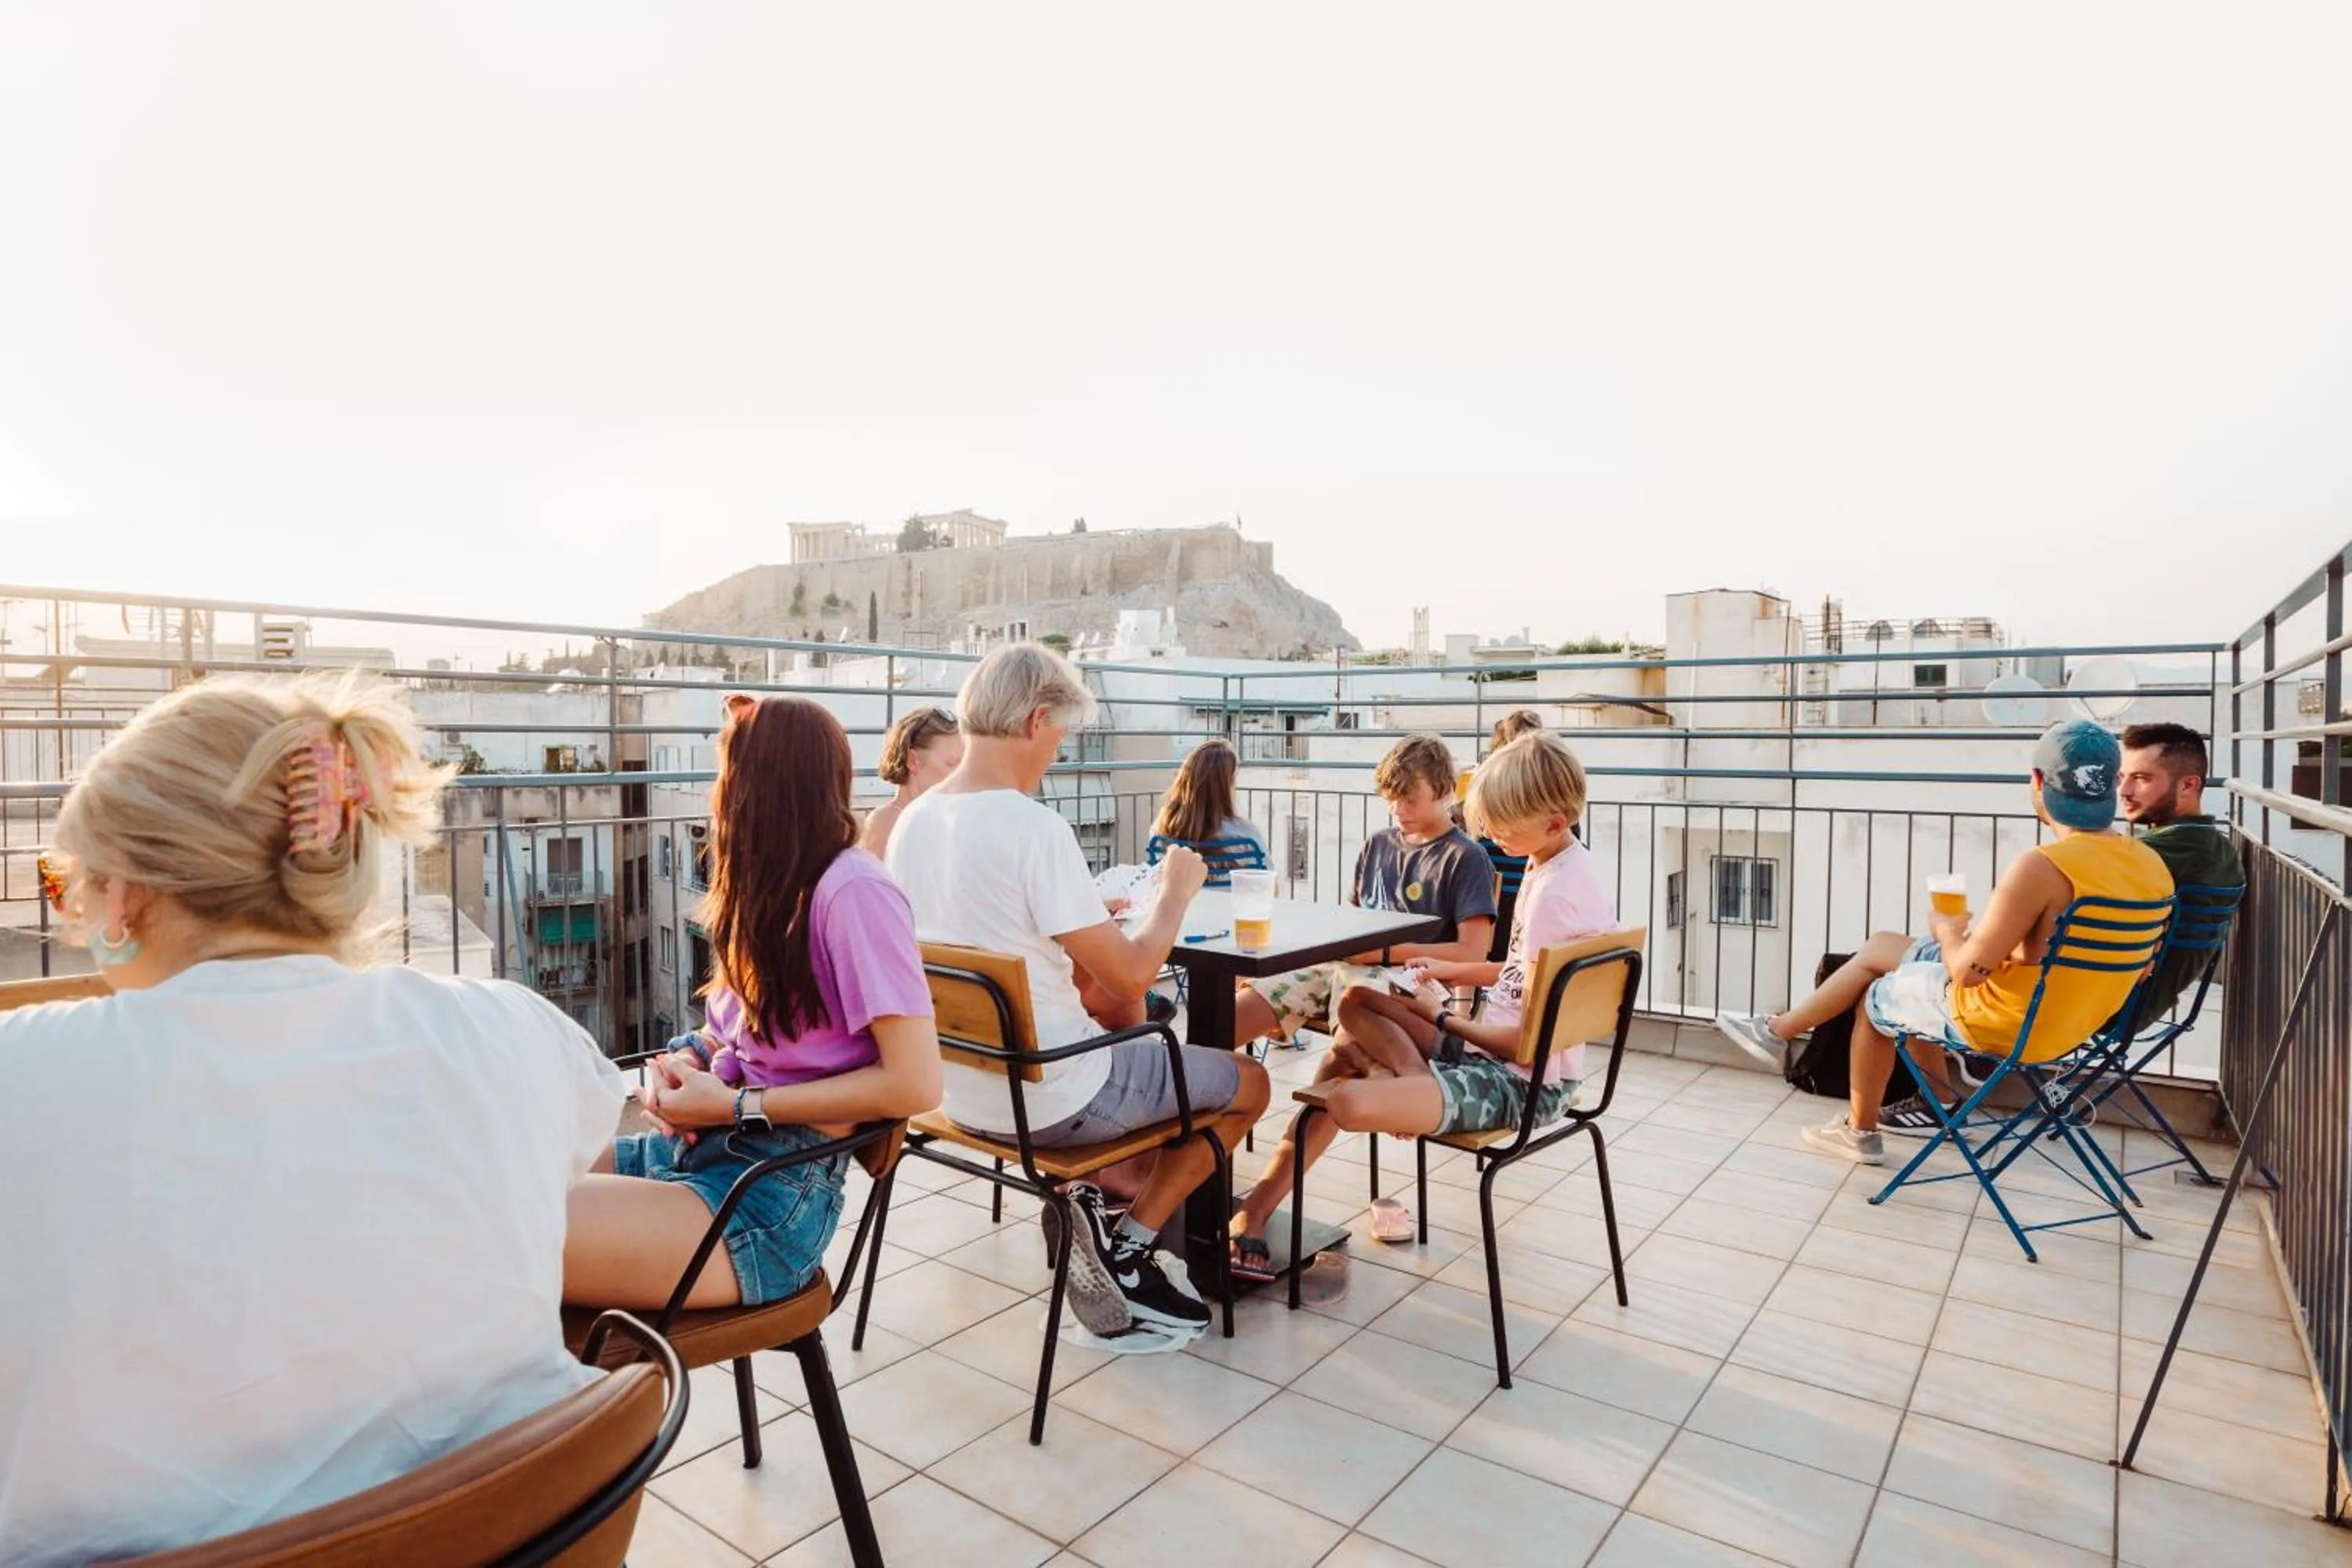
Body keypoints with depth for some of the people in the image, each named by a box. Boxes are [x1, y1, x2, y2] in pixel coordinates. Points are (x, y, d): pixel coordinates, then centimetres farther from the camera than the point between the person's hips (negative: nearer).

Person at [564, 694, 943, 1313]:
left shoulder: (853, 891, -16)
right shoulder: (772, 886, 13)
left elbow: (915, 1084, -19)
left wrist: (737, 1106, -14)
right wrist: (688, 1059, 0)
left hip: (774, 1186, -9)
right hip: (700, 1146, 9)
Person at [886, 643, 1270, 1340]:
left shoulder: (913, 821, -1)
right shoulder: (1034, 825, -24)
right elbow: (1129, 977, -20)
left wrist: (1084, 917, 14)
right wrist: (1175, 892, -4)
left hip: (961, 1085, 8)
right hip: (1045, 1097, -8)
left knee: (1137, 1043, 33)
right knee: (1245, 1081, 14)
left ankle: (1093, 1206, 18)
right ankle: (1126, 1249, 13)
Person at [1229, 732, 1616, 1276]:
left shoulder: (1556, 897, -24)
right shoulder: (1553, 864, 6)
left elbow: (1528, 1040, -22)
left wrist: (1441, 1016, -6)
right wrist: (1458, 971, 13)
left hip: (1521, 1083, -11)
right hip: (1495, 1050, 11)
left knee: (1350, 1103, -27)